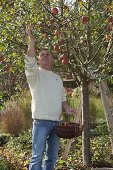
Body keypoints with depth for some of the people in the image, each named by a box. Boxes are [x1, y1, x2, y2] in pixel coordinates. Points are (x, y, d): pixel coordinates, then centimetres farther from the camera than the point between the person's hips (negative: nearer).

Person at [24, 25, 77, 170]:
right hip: (41, 121, -6)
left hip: (56, 121, 6)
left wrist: (66, 108, 1)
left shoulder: (57, 78, 19)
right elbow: (29, 64, -21)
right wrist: (32, 41, -31)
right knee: (37, 157, -8)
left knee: (52, 157, 11)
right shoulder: (35, 74, 1)